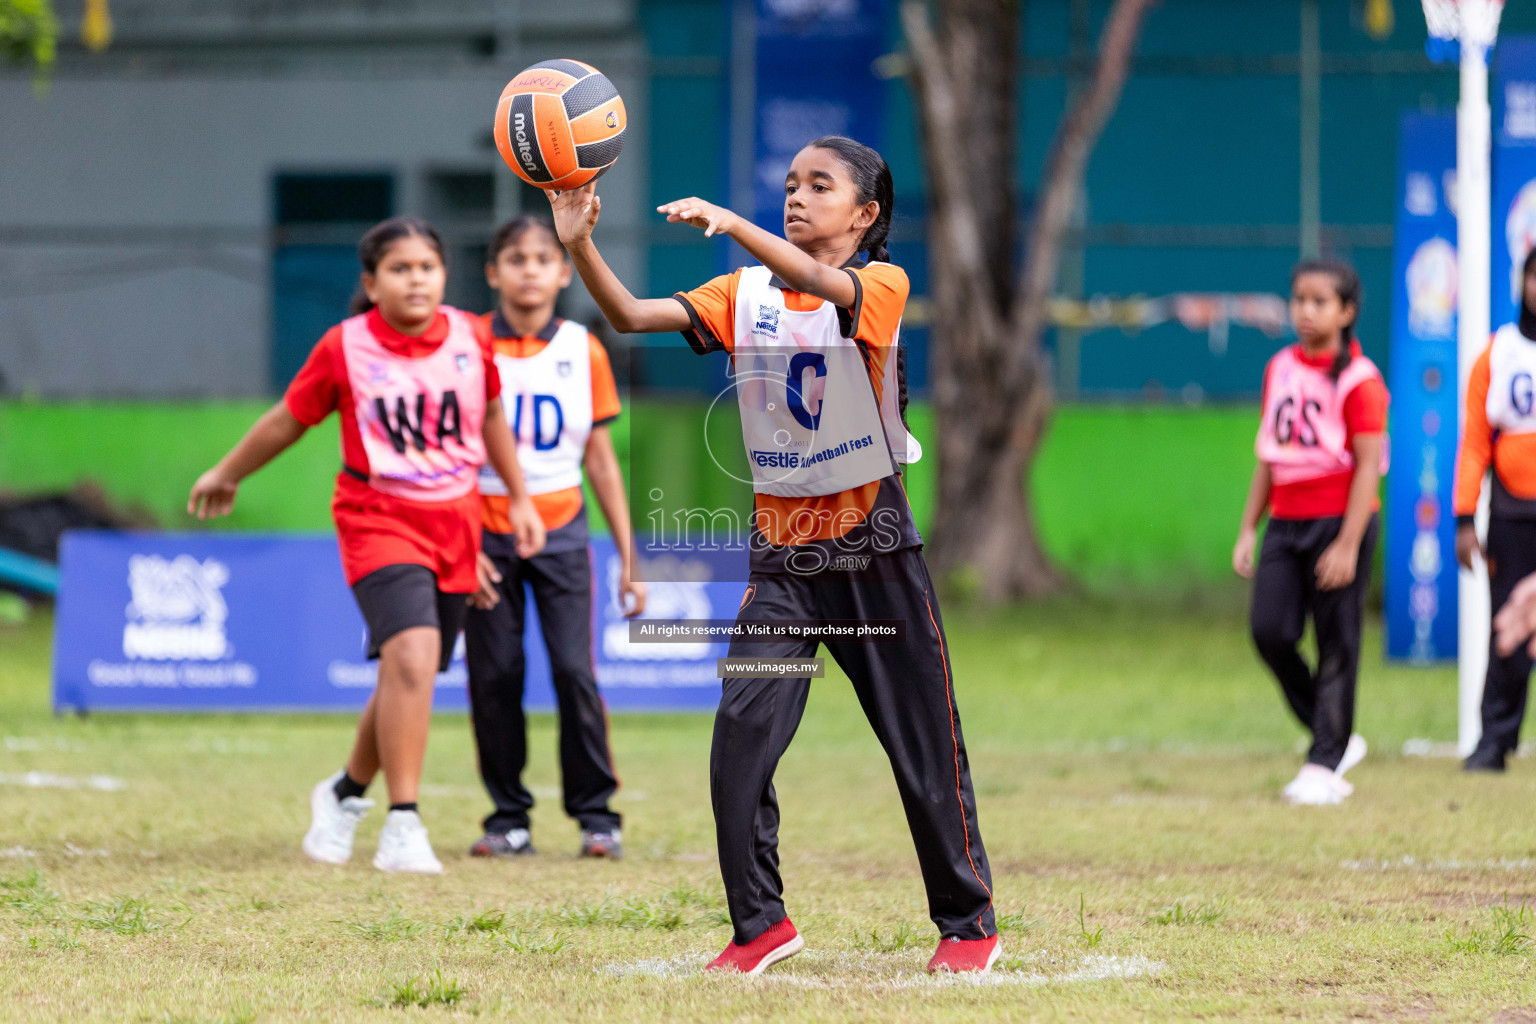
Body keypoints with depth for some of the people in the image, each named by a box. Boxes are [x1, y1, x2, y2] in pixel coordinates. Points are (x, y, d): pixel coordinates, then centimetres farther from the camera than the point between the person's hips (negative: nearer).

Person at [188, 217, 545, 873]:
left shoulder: (469, 339, 0)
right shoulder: (345, 348, -9)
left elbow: (491, 418, 18)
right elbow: (288, 421, 6)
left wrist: (519, 499, 24)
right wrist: (227, 474, 17)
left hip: (455, 522, 4)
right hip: (379, 517, -4)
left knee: (405, 680, 11)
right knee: (412, 655, -25)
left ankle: (347, 793, 37)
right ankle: (403, 824, -22)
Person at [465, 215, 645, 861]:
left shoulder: (583, 350, 4)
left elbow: (600, 459, 9)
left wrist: (628, 557, 7)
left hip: (560, 532, 1)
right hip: (485, 531, -1)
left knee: (575, 671, -8)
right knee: (494, 677, -1)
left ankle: (596, 814, 2)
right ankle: (509, 819, 10)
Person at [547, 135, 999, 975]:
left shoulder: (883, 284, -8)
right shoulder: (747, 293, 6)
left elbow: (826, 286, -31)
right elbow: (632, 316, -4)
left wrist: (729, 223, -44)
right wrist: (579, 245, -21)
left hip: (872, 547, -3)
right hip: (780, 551, 4)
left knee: (924, 747, 4)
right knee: (740, 733, -9)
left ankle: (968, 922, 18)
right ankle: (760, 922, 2)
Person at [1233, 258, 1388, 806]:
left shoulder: (1359, 380, -8)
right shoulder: (1280, 369, 12)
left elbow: (1368, 465, -12)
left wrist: (1348, 544, -18)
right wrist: (1249, 529, 14)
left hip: (1338, 521, -6)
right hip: (1285, 522, 6)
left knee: (1337, 646, -2)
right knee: (1269, 631, -5)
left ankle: (1324, 766, 4)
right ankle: (1338, 740, 12)